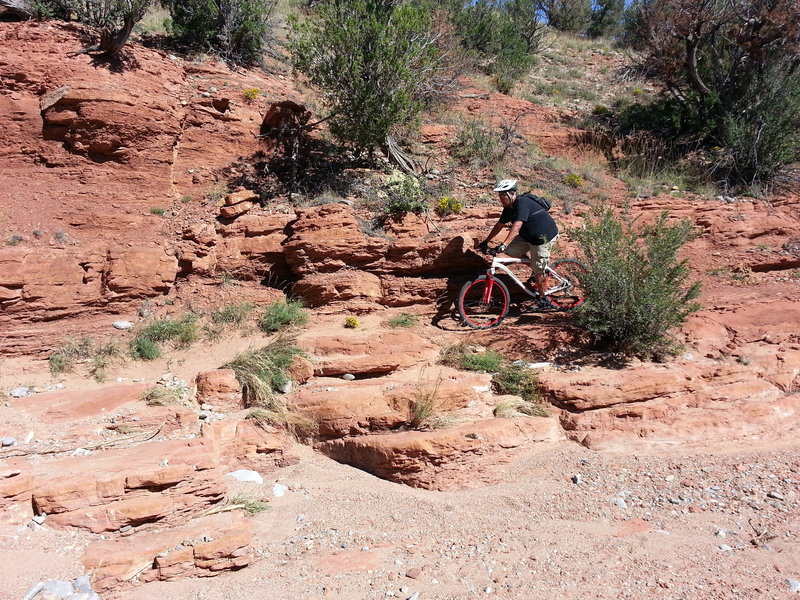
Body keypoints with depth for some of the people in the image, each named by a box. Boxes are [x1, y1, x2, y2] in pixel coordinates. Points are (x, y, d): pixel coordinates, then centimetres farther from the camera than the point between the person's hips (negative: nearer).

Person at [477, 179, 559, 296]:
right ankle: (534, 272, 17)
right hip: (527, 236, 9)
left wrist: (503, 245, -46)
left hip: (544, 237, -9)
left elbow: (517, 227, -39)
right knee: (508, 251, 1)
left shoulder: (522, 203, -27)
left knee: (538, 271, -6)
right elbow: (499, 225, 12)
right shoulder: (509, 207, 1)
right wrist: (486, 242, 11)